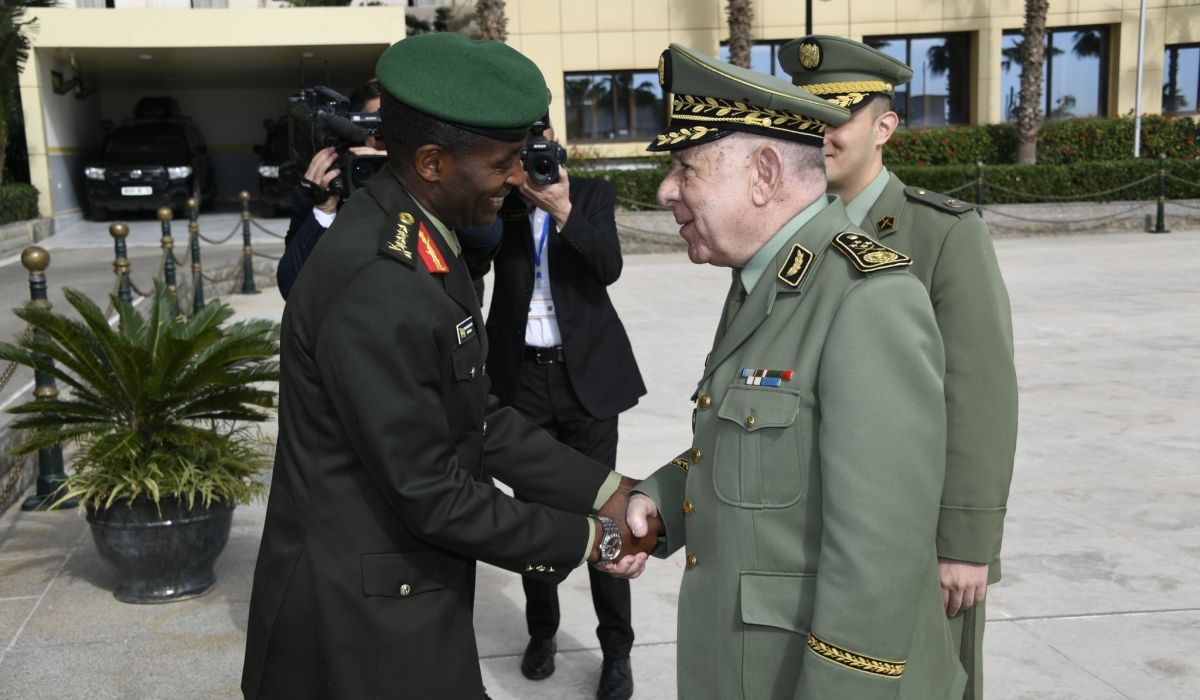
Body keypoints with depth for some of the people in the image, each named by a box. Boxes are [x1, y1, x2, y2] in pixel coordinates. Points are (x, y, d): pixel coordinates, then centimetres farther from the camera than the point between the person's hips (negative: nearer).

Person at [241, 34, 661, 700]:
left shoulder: (423, 242, 4)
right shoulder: (375, 286, -27)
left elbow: (479, 419, 7)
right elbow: (428, 492, -23)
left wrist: (605, 491, 2)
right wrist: (584, 539, -12)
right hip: (365, 629, -8)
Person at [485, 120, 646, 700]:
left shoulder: (592, 194, 1)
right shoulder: (497, 202, 3)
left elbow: (609, 267, -13)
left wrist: (563, 211, -25)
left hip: (586, 371, -1)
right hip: (521, 374, 2)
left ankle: (616, 647, 14)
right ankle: (542, 630, 28)